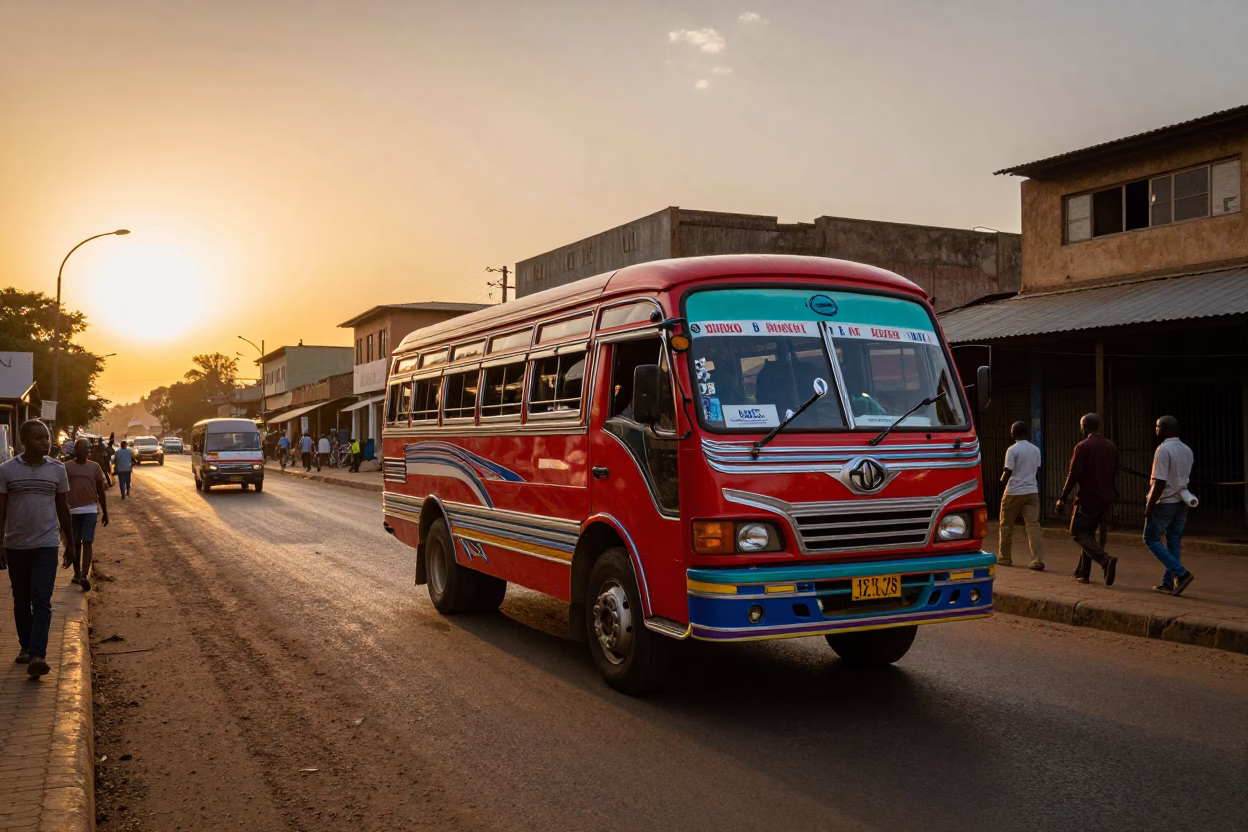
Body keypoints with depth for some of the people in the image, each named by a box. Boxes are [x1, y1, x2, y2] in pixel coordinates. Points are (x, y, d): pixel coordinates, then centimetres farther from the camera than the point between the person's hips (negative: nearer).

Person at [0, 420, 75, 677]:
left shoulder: (57, 469, 1)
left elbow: (63, 508, 9)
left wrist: (70, 542, 12)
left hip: (46, 545, -1)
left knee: (41, 601, -9)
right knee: (21, 602, 12)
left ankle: (38, 655, -15)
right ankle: (26, 647, 26)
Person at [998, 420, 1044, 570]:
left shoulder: (1012, 450, -10)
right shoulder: (1036, 450, 8)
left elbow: (1008, 472, -11)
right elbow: (1036, 469, 16)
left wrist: (1002, 479, 9)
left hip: (1014, 492, -4)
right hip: (1032, 491, 4)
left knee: (1006, 526, 11)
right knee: (1033, 525, -1)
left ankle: (1005, 557, 19)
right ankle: (1037, 559, -12)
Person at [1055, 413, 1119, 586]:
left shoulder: (1083, 447, -13)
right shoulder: (1111, 446, 8)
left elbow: (1073, 475, -16)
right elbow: (1114, 473, 13)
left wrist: (1062, 498, -10)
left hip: (1088, 498, -7)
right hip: (1106, 499, 7)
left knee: (1078, 533, 2)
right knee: (1088, 532, 17)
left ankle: (1106, 560, -21)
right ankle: (1083, 572, 17)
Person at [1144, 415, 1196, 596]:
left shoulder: (1164, 449, -18)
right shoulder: (1187, 450, 8)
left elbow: (1160, 482, -22)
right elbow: (1184, 477, 16)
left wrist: (1150, 505, -17)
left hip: (1164, 502, -8)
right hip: (1181, 502, 8)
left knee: (1151, 539, 4)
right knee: (1174, 542, 11)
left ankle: (1180, 573, -7)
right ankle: (1168, 582, 13)